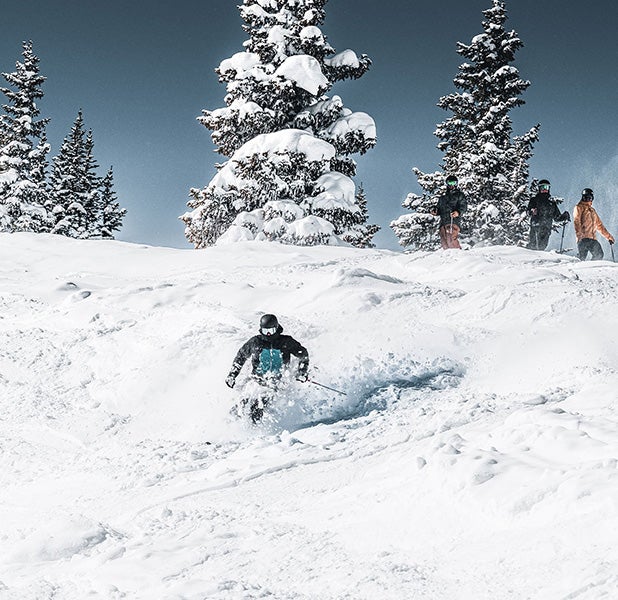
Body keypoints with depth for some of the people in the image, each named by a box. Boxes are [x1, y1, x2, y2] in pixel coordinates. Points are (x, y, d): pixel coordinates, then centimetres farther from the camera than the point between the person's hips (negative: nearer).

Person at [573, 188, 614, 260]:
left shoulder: (592, 210, 28)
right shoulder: (579, 208, 7)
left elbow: (599, 225, 33)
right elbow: (576, 221, -8)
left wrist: (608, 236, 29)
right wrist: (579, 234, -24)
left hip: (593, 238, 7)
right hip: (583, 238, -7)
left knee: (599, 255, -6)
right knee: (582, 258, -18)